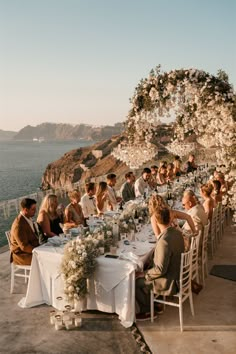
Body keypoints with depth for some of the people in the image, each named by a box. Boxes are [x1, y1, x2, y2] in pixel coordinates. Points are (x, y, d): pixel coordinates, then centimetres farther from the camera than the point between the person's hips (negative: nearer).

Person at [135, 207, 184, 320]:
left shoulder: (164, 241, -32)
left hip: (170, 281, -9)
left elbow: (160, 270, -27)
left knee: (136, 282, 4)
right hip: (177, 272, 9)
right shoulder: (177, 232, -4)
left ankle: (147, 311, 21)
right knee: (146, 269, 21)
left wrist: (143, 274, -11)